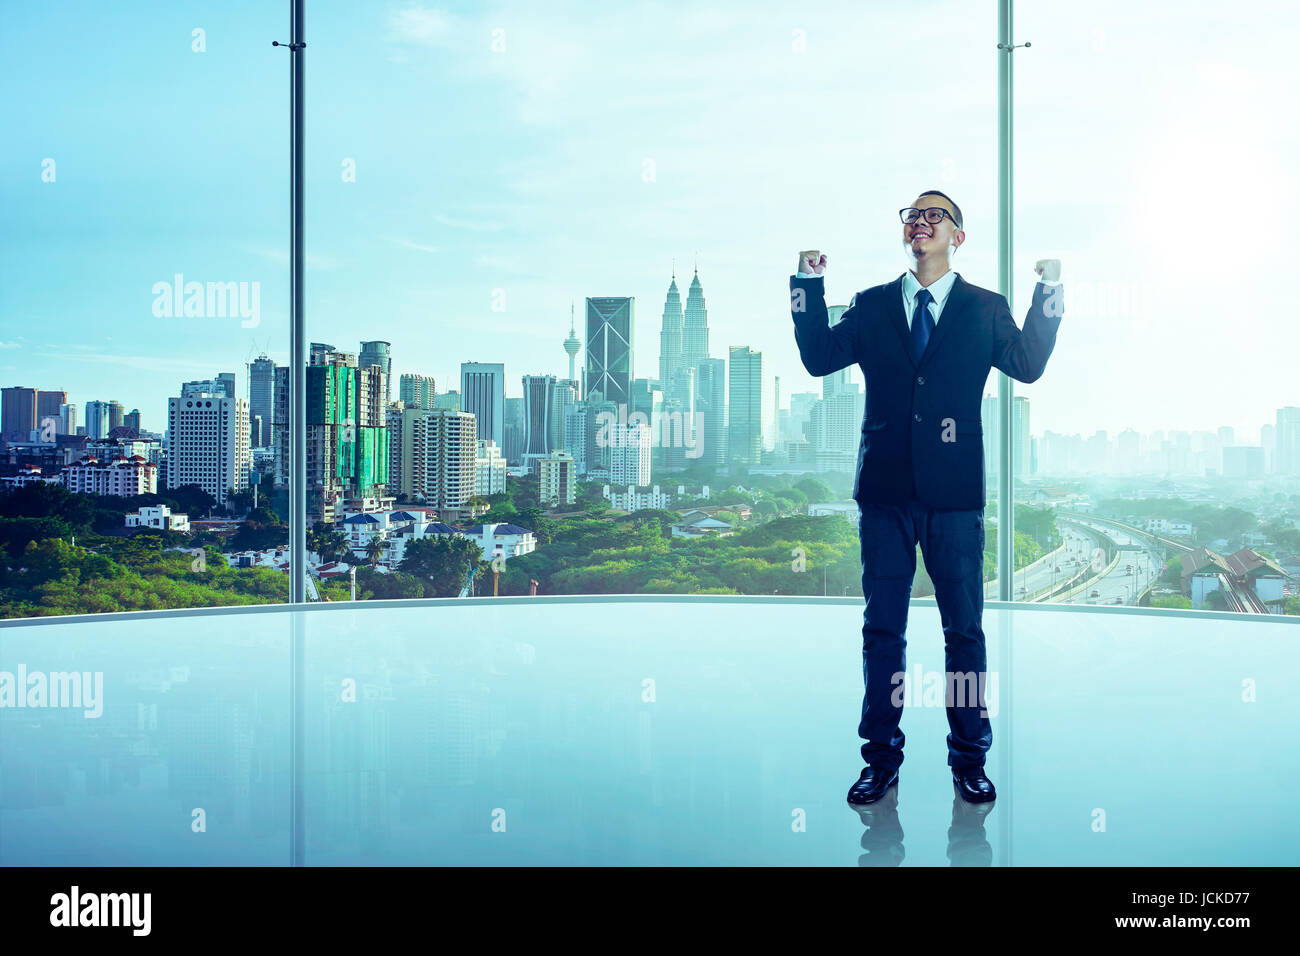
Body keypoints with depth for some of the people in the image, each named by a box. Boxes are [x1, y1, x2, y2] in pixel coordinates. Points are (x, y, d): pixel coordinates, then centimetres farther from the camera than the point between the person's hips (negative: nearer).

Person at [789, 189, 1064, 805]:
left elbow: (1029, 366, 0)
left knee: (963, 627, 4)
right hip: (886, 488, 1)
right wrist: (809, 287, -4)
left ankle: (969, 759, 15)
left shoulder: (986, 309, 9)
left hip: (954, 491, -1)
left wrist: (1048, 293, -9)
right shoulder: (870, 306, 12)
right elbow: (820, 358, 4)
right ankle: (881, 758, 15)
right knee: (882, 627, 6)